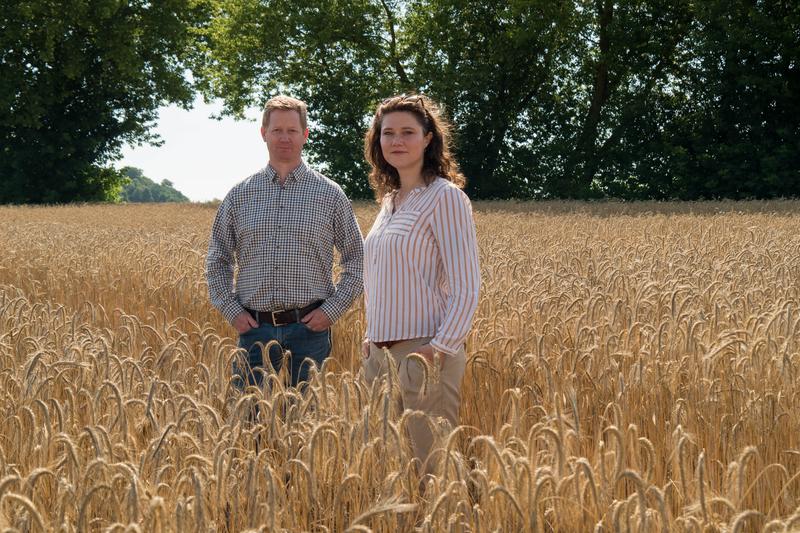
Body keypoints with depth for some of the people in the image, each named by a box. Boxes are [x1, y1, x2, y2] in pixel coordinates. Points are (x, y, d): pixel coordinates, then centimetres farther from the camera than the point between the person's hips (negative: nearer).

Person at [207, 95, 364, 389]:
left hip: (309, 328, -1)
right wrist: (232, 310, 2)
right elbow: (217, 261, 14)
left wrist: (332, 310, -3)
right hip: (254, 329, 1)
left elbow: (357, 260, 7)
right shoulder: (239, 195, 8)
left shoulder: (330, 194, 4)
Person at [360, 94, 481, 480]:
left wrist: (440, 349, -21)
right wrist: (371, 336, 15)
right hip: (380, 353, 8)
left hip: (425, 353, -8)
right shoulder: (389, 201, 15)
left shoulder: (445, 197, -8)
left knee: (428, 469, -6)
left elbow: (466, 287, -13)